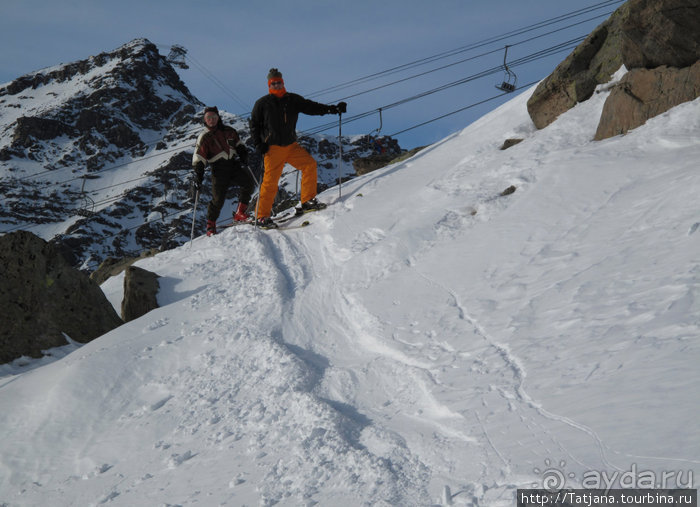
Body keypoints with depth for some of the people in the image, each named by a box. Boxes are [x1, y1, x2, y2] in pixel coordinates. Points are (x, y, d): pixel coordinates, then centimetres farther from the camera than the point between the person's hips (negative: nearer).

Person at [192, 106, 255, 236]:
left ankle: (240, 212, -9)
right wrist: (198, 175, -10)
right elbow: (198, 159, -1)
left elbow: (239, 144, 26)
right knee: (218, 198, -10)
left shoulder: (229, 131, 12)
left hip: (233, 165, 4)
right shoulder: (204, 137, 2)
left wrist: (243, 156, 7)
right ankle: (210, 225, 9)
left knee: (249, 182, -18)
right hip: (218, 170, -4)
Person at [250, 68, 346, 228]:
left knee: (309, 164, -14)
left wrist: (333, 109, -7)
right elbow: (254, 125, 6)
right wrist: (258, 143, -6)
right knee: (270, 181, -10)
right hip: (272, 147, -4)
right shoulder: (262, 103, 3)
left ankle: (307, 201, -6)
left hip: (291, 145, 4)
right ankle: (262, 216, -2)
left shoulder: (293, 100, 10)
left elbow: (311, 107, 5)